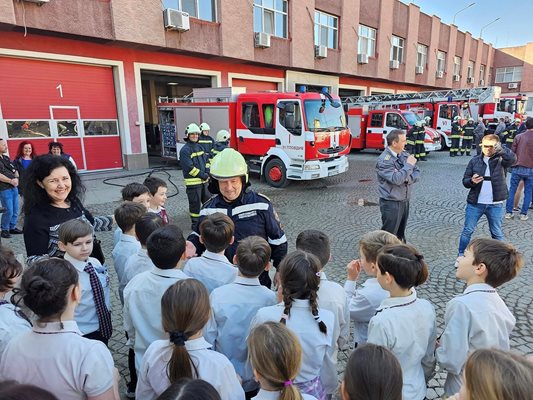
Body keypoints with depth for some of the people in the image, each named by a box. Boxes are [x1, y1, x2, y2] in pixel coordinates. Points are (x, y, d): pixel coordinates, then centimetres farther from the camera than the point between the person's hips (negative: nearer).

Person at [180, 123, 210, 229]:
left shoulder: (200, 147, 12)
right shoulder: (185, 150, -13)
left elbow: (206, 160, 17)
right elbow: (189, 167, -20)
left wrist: (207, 174, 1)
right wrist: (203, 175, -16)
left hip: (203, 180, 8)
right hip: (193, 182, -8)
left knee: (207, 200, 17)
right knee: (195, 203, 0)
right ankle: (195, 223, 13)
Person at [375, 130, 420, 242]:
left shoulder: (404, 155, 6)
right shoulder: (384, 160, -18)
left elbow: (417, 173, 7)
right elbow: (396, 179, -28)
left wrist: (409, 178, -14)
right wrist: (409, 165, -17)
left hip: (405, 201, 8)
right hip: (391, 203, -7)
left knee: (400, 234, 20)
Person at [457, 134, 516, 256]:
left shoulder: (501, 160, -3)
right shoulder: (475, 160, 2)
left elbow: (512, 158, -26)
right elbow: (465, 180, 2)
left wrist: (499, 148, -32)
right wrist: (471, 181, -19)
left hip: (495, 205, -1)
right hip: (475, 203, 1)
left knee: (497, 234, 13)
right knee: (467, 231, 7)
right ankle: (461, 256, 20)